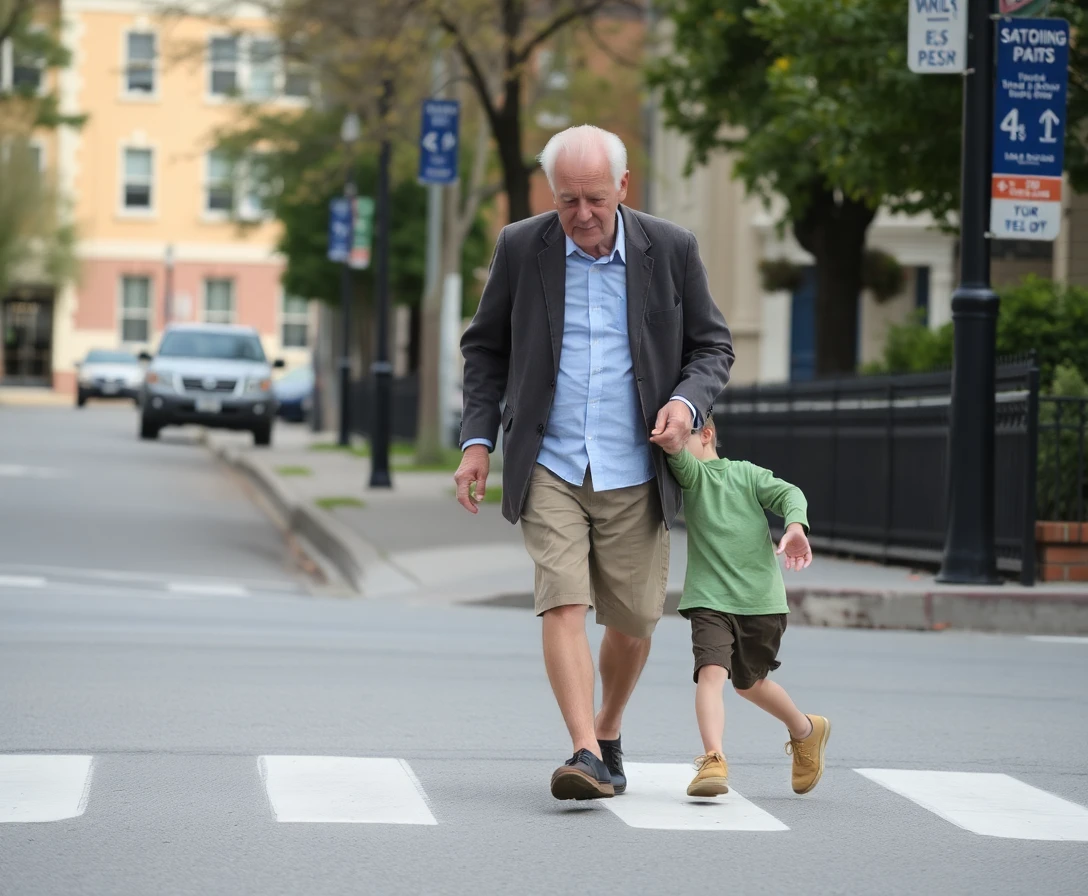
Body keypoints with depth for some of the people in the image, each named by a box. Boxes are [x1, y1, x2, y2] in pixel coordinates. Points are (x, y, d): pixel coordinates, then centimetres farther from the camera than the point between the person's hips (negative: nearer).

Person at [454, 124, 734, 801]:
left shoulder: (671, 250, -2)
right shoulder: (521, 248, -1)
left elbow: (713, 346, 7)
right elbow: (486, 349, 9)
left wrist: (688, 401, -13)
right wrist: (478, 441, 0)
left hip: (634, 475, 1)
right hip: (549, 469, -1)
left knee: (633, 621, 8)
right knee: (563, 603, -16)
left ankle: (609, 732, 33)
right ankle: (586, 755, -22)